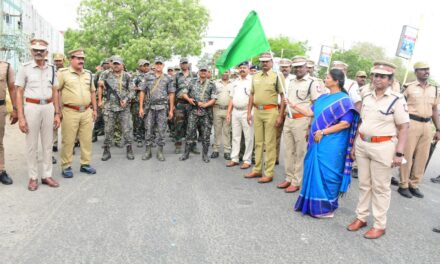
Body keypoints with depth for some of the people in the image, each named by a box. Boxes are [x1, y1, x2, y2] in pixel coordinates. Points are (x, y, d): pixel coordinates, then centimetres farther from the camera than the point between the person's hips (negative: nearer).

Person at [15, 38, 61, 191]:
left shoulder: (51, 69, 8)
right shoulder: (25, 68, -2)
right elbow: (19, 93, -3)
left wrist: (57, 114, 6)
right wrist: (21, 117, -10)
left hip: (48, 107, 3)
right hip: (31, 107, -3)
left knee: (48, 144, 8)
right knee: (32, 145, 4)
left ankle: (46, 175, 17)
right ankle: (33, 177, 13)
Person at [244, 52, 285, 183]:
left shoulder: (277, 76, -4)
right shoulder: (255, 76, 13)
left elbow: (283, 97, -7)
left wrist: (280, 115, -11)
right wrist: (249, 112, 11)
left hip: (270, 112, -5)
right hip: (257, 111, 6)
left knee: (270, 144, 0)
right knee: (258, 142, 12)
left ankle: (269, 173, 8)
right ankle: (257, 170, 22)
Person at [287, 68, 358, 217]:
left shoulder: (344, 100, -11)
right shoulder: (323, 98, 13)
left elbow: (345, 124, -16)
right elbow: (310, 112, 13)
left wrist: (323, 132, -17)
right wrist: (293, 105, 10)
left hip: (331, 145, -8)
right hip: (318, 142, 8)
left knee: (326, 174, 0)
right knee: (315, 172, 13)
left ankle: (326, 208, 16)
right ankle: (313, 204, 27)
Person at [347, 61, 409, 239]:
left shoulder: (397, 100, -8)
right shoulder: (366, 98, 9)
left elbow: (404, 128, -9)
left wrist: (399, 153, -14)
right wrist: (355, 145, 15)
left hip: (383, 147, -5)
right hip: (363, 145, 5)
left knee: (381, 187, 5)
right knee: (364, 184, 14)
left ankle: (380, 225, 17)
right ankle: (361, 218, 27)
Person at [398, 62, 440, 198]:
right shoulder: (408, 87, -2)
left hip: (427, 125, 5)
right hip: (411, 124, -5)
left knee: (422, 157, 8)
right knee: (407, 155, -2)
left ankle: (414, 184, 20)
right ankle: (403, 185, 9)